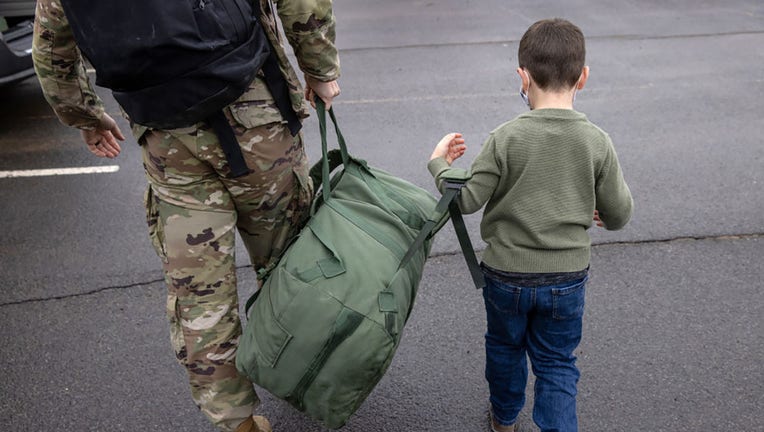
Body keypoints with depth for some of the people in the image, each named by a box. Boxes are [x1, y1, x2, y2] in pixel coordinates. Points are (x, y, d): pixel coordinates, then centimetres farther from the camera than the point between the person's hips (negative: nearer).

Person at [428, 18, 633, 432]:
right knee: (557, 363, 18)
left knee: (504, 347, 25)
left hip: (506, 275, 0)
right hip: (567, 277, 1)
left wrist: (439, 164, 3)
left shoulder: (505, 139, -18)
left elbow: (467, 200, -14)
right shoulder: (597, 142, -11)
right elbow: (618, 215, -4)